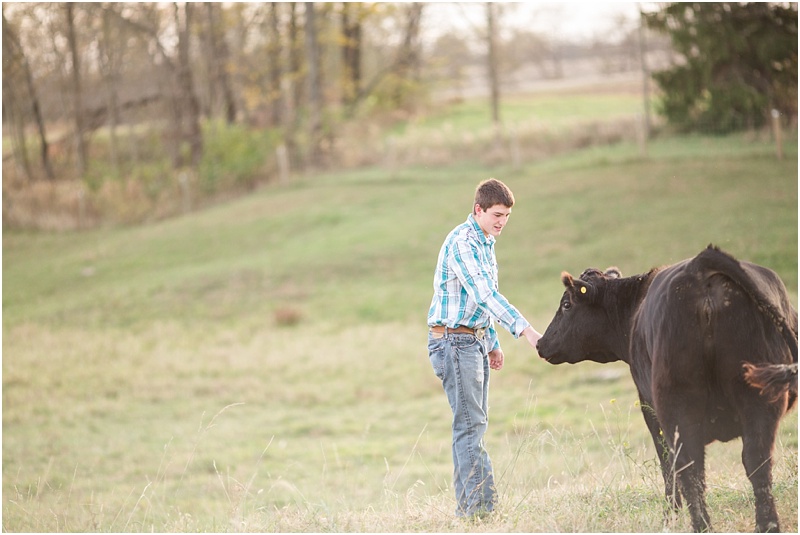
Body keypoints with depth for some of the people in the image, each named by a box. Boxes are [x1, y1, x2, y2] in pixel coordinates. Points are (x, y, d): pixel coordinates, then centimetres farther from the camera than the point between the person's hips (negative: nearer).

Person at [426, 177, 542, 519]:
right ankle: (473, 507, -13)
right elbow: (484, 294, -28)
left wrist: (492, 344, 21)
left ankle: (479, 505, 13)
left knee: (476, 423, 10)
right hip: (453, 340, -10)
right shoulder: (461, 242, -17)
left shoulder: (485, 243, 15)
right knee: (470, 425, -12)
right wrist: (524, 330, -35)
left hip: (475, 340, 10)